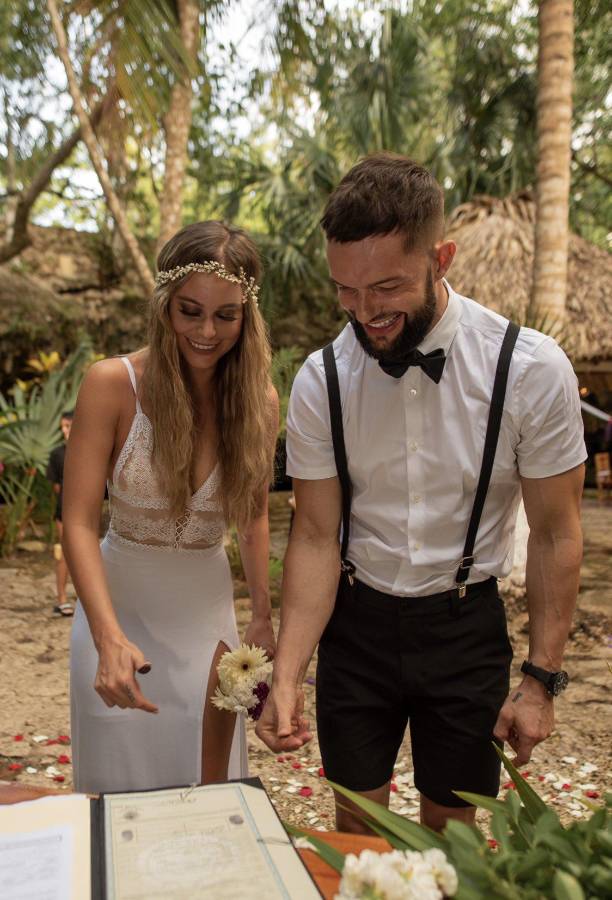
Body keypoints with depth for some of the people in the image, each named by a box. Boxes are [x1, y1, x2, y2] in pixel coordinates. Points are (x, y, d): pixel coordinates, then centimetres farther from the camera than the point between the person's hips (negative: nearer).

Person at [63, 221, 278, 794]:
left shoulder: (259, 401, -8)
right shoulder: (112, 384, -18)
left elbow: (253, 517, 4)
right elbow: (78, 522, -19)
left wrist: (264, 618, 3)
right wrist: (109, 638, -30)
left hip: (207, 607, 2)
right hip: (119, 603, -2)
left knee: (207, 782, 17)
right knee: (122, 790, 13)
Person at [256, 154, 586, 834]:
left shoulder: (532, 370, -17)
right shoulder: (319, 381, -13)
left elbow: (556, 535, -8)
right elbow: (316, 536, -9)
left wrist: (541, 679, -7)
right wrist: (286, 676, -17)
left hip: (465, 622, -1)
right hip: (356, 619, 1)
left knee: (449, 823, 16)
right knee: (357, 819, 17)